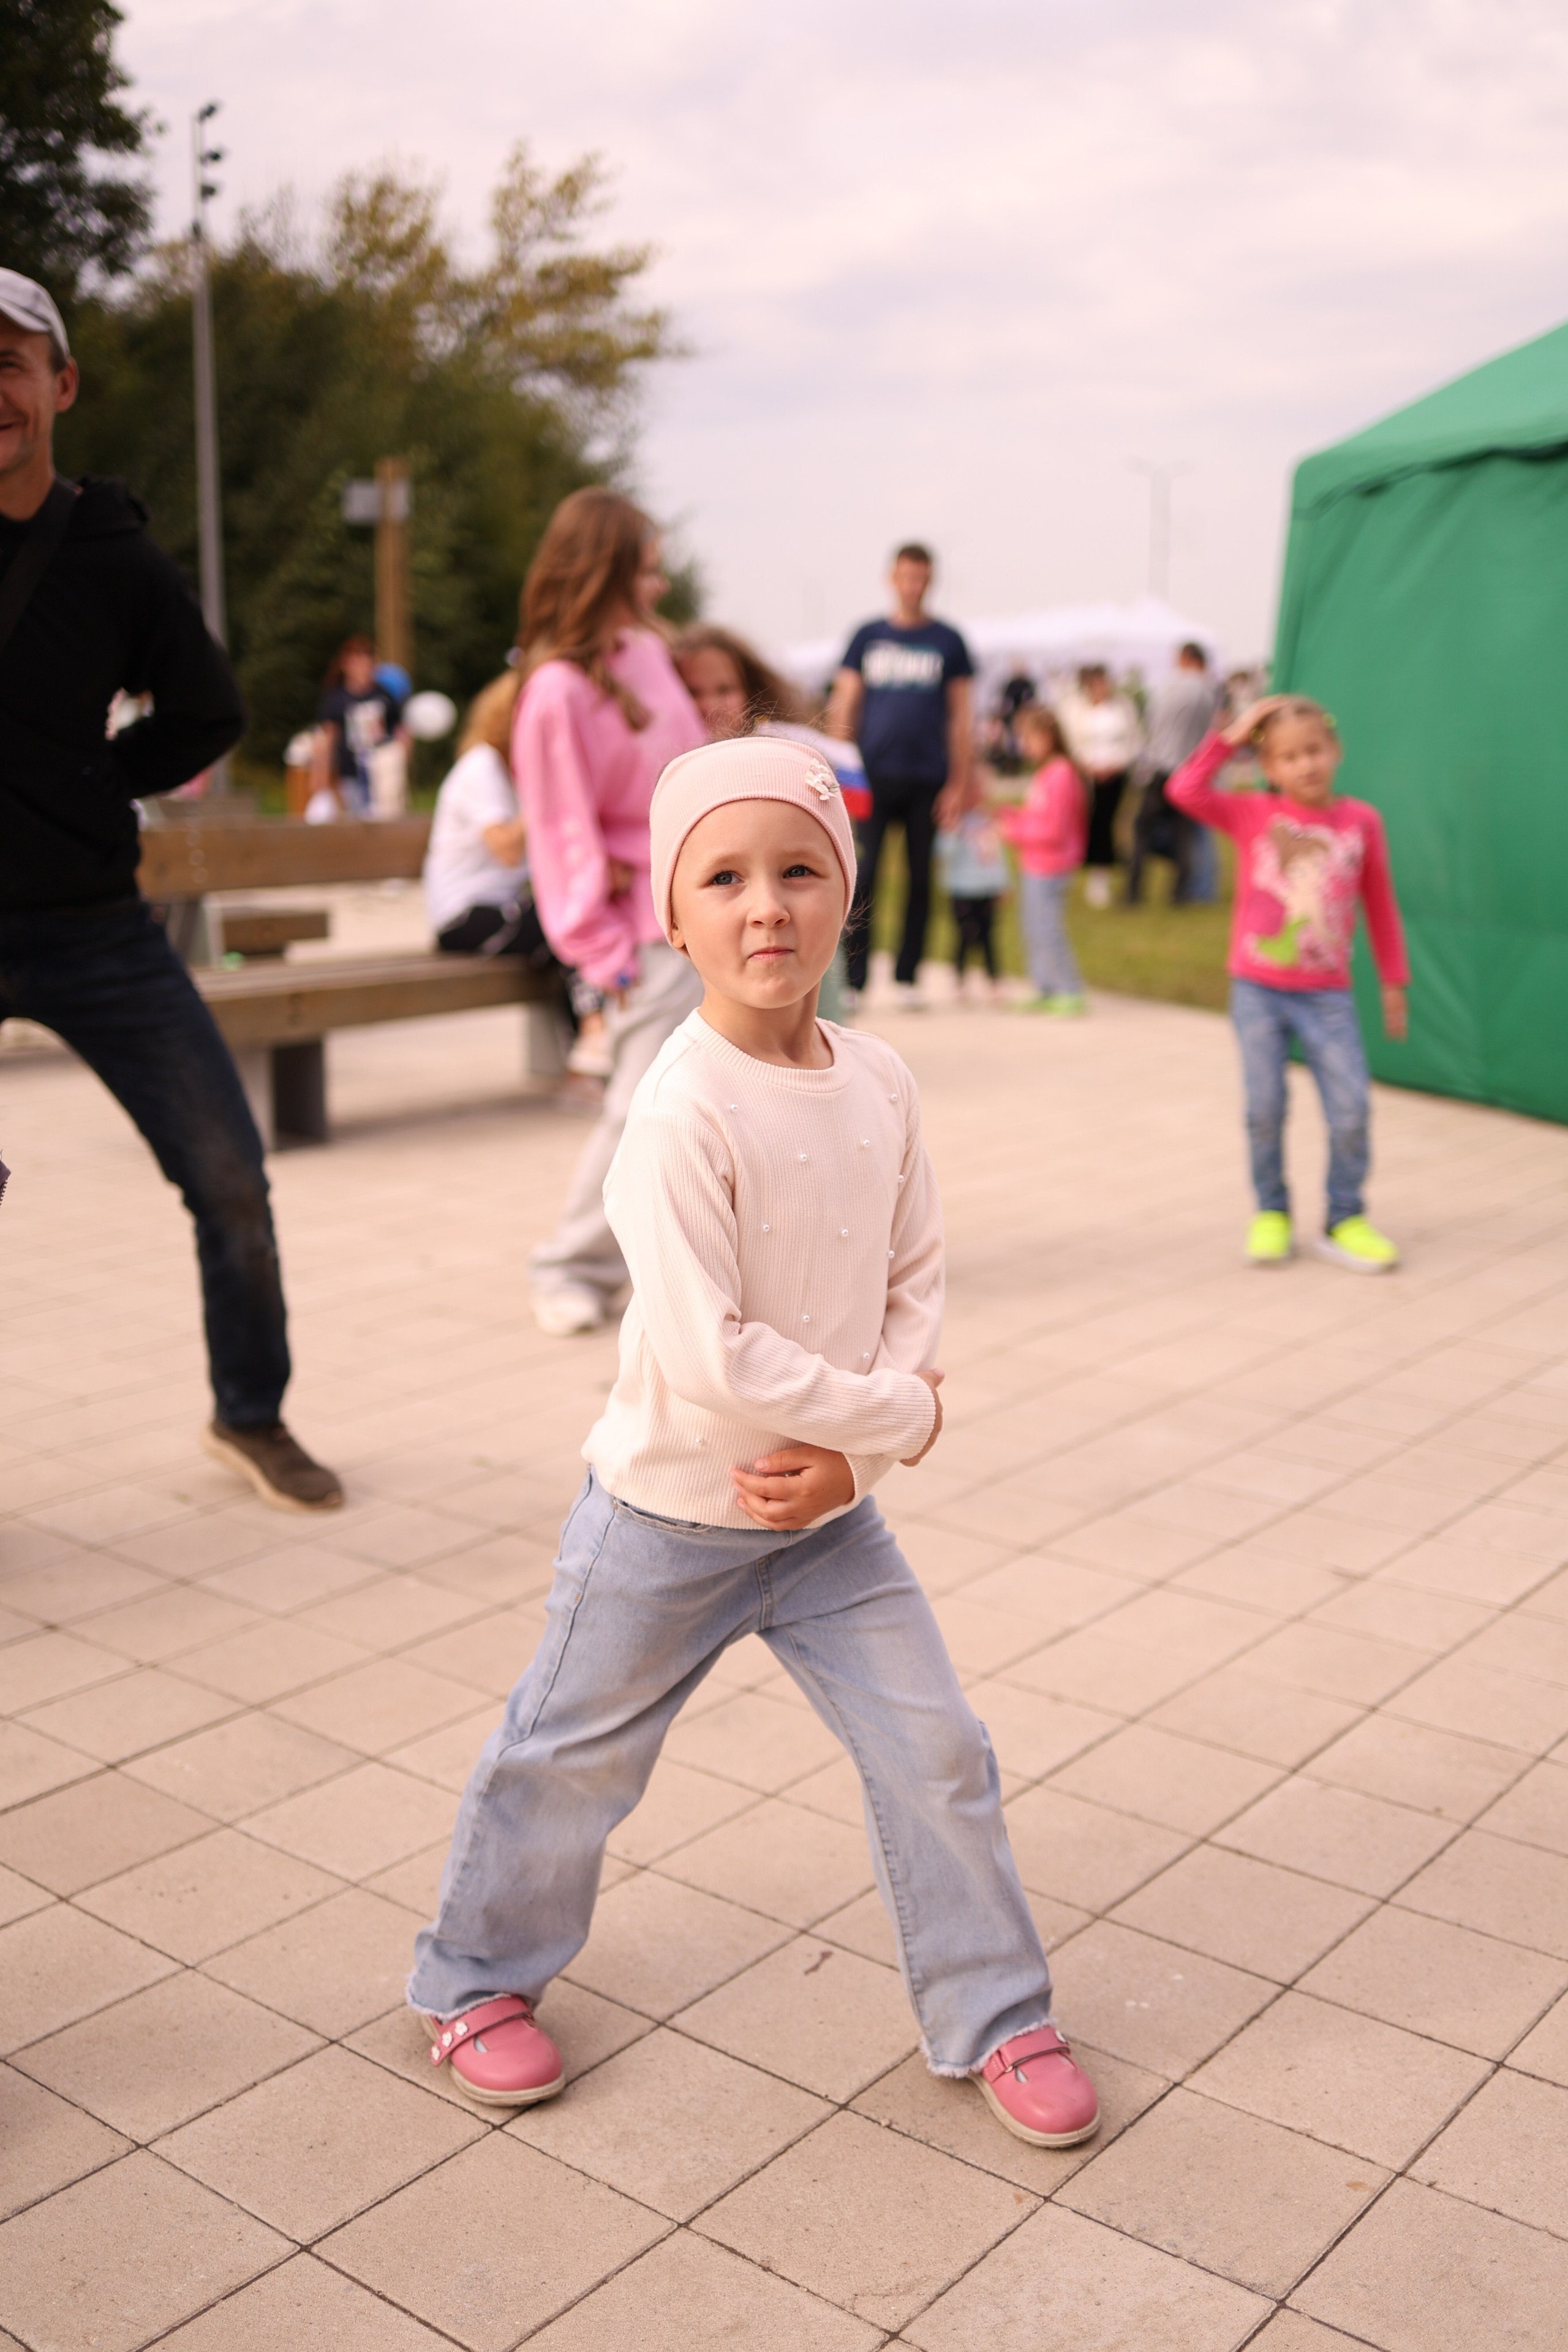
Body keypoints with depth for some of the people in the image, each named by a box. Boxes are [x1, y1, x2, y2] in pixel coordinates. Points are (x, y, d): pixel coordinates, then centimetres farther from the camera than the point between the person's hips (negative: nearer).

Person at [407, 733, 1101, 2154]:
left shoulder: (879, 1081, -6)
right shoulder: (683, 1109, -25)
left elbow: (917, 1281, 1)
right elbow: (710, 1356, -29)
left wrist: (856, 1443, -14)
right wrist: (906, 1416, -19)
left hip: (829, 1509, 5)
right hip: (668, 1515, -5)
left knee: (937, 1751, 6)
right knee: (574, 1758, 15)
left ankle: (993, 2015, 28)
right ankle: (478, 1978, 40)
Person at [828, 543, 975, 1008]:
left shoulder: (948, 641, 8)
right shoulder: (868, 636, 9)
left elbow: (960, 716, 8)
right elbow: (845, 703, 10)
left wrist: (960, 781, 2)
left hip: (926, 777, 0)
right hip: (873, 775, 0)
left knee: (920, 879, 4)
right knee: (862, 877, -6)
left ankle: (907, 976, 14)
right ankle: (852, 979, -1)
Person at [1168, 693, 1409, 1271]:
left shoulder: (1361, 820, 1)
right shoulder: (1253, 814, -1)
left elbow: (1380, 905, 8)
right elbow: (1186, 791, -12)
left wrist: (1394, 982, 11)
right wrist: (1231, 736, -9)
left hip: (1327, 995, 1)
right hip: (1258, 989, 0)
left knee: (1351, 1109, -5)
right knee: (1265, 1109, 2)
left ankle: (1344, 1221, 12)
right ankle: (1271, 1214, 22)